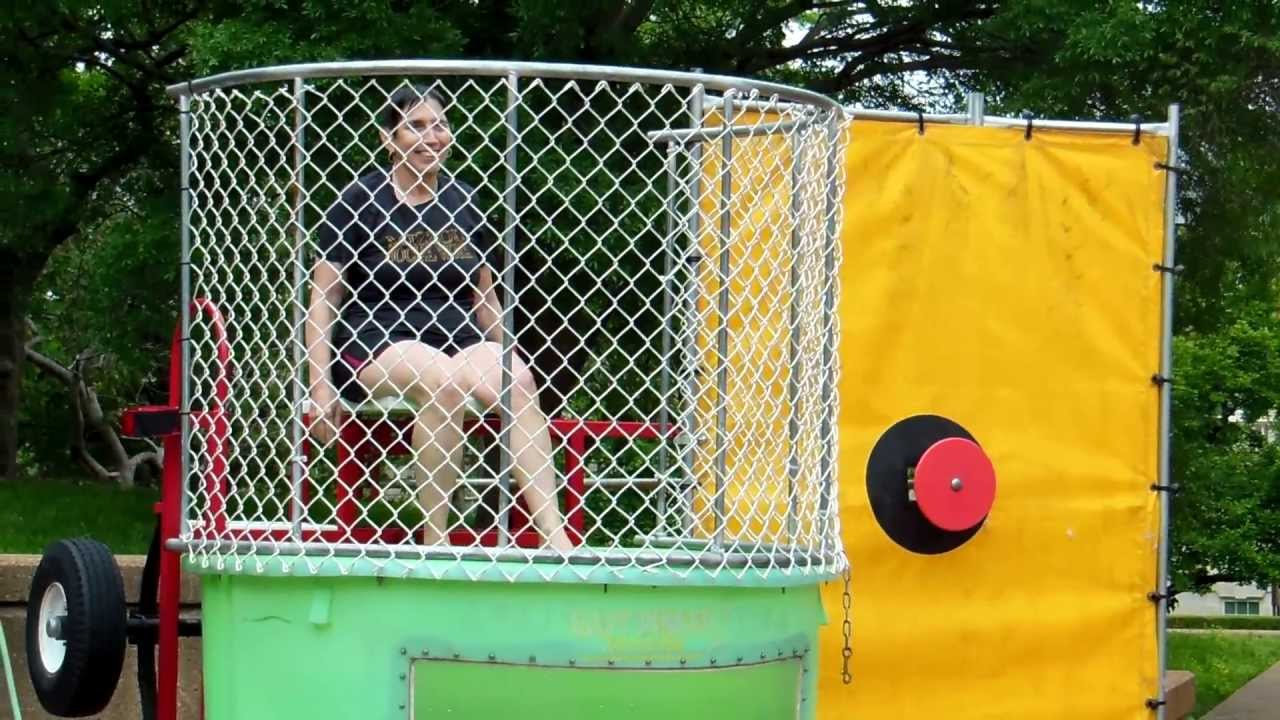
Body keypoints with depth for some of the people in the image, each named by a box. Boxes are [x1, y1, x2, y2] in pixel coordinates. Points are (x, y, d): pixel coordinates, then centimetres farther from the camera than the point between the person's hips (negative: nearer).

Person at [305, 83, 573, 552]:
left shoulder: (463, 203, 14)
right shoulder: (360, 203, 2)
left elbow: (485, 297, 23)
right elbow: (322, 301, 1)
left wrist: (502, 364, 20)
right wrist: (321, 385, -7)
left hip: (456, 337, 4)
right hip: (375, 342, -4)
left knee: (517, 379, -28)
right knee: (442, 378, -36)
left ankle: (554, 533, -35)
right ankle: (434, 539, -30)